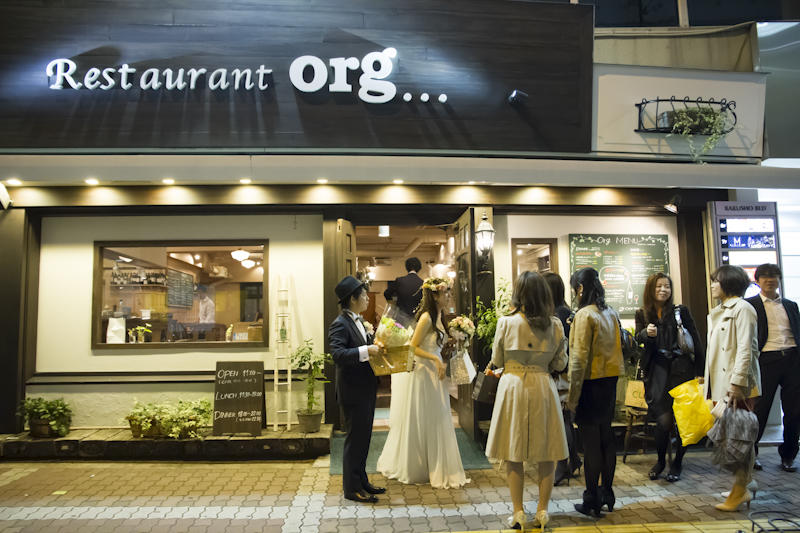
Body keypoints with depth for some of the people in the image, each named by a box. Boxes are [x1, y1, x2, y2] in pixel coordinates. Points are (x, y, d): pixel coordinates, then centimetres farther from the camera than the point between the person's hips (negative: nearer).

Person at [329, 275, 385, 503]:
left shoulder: (359, 321, 13)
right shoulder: (340, 324, -17)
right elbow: (337, 354, -28)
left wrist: (376, 347, 4)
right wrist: (366, 351, -32)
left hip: (366, 390, 9)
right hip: (353, 392, -9)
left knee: (363, 438, 17)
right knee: (355, 439, 1)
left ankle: (362, 481, 29)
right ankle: (352, 487, 14)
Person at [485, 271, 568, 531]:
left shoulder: (506, 322, -8)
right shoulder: (554, 324, -4)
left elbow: (496, 360, 0)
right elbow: (560, 363, 2)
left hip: (512, 386, -1)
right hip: (543, 387, 1)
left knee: (514, 454, 9)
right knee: (547, 453, 14)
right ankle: (542, 511, 21)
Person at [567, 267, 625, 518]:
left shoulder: (584, 314, -15)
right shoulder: (611, 313, 8)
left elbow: (580, 358, -18)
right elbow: (619, 346, 11)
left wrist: (572, 395, -15)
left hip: (591, 384, -8)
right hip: (610, 382, 8)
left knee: (591, 443, 0)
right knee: (606, 438, 15)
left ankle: (592, 502, 9)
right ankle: (607, 494, 26)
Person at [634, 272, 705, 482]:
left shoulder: (680, 311, 4)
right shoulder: (643, 314, 9)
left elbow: (696, 341, 3)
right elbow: (638, 337, -4)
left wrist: (700, 370, -2)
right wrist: (647, 333, -27)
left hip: (681, 368, 0)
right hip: (657, 371, 0)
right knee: (664, 420, -7)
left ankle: (677, 463, 21)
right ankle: (660, 460, 17)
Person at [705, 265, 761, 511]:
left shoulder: (742, 309, -9)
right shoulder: (718, 312, 19)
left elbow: (746, 349, -17)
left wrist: (737, 383, -21)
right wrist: (711, 385, 15)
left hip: (738, 385, -9)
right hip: (721, 384, 9)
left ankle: (741, 489, 5)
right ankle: (742, 486, 21)